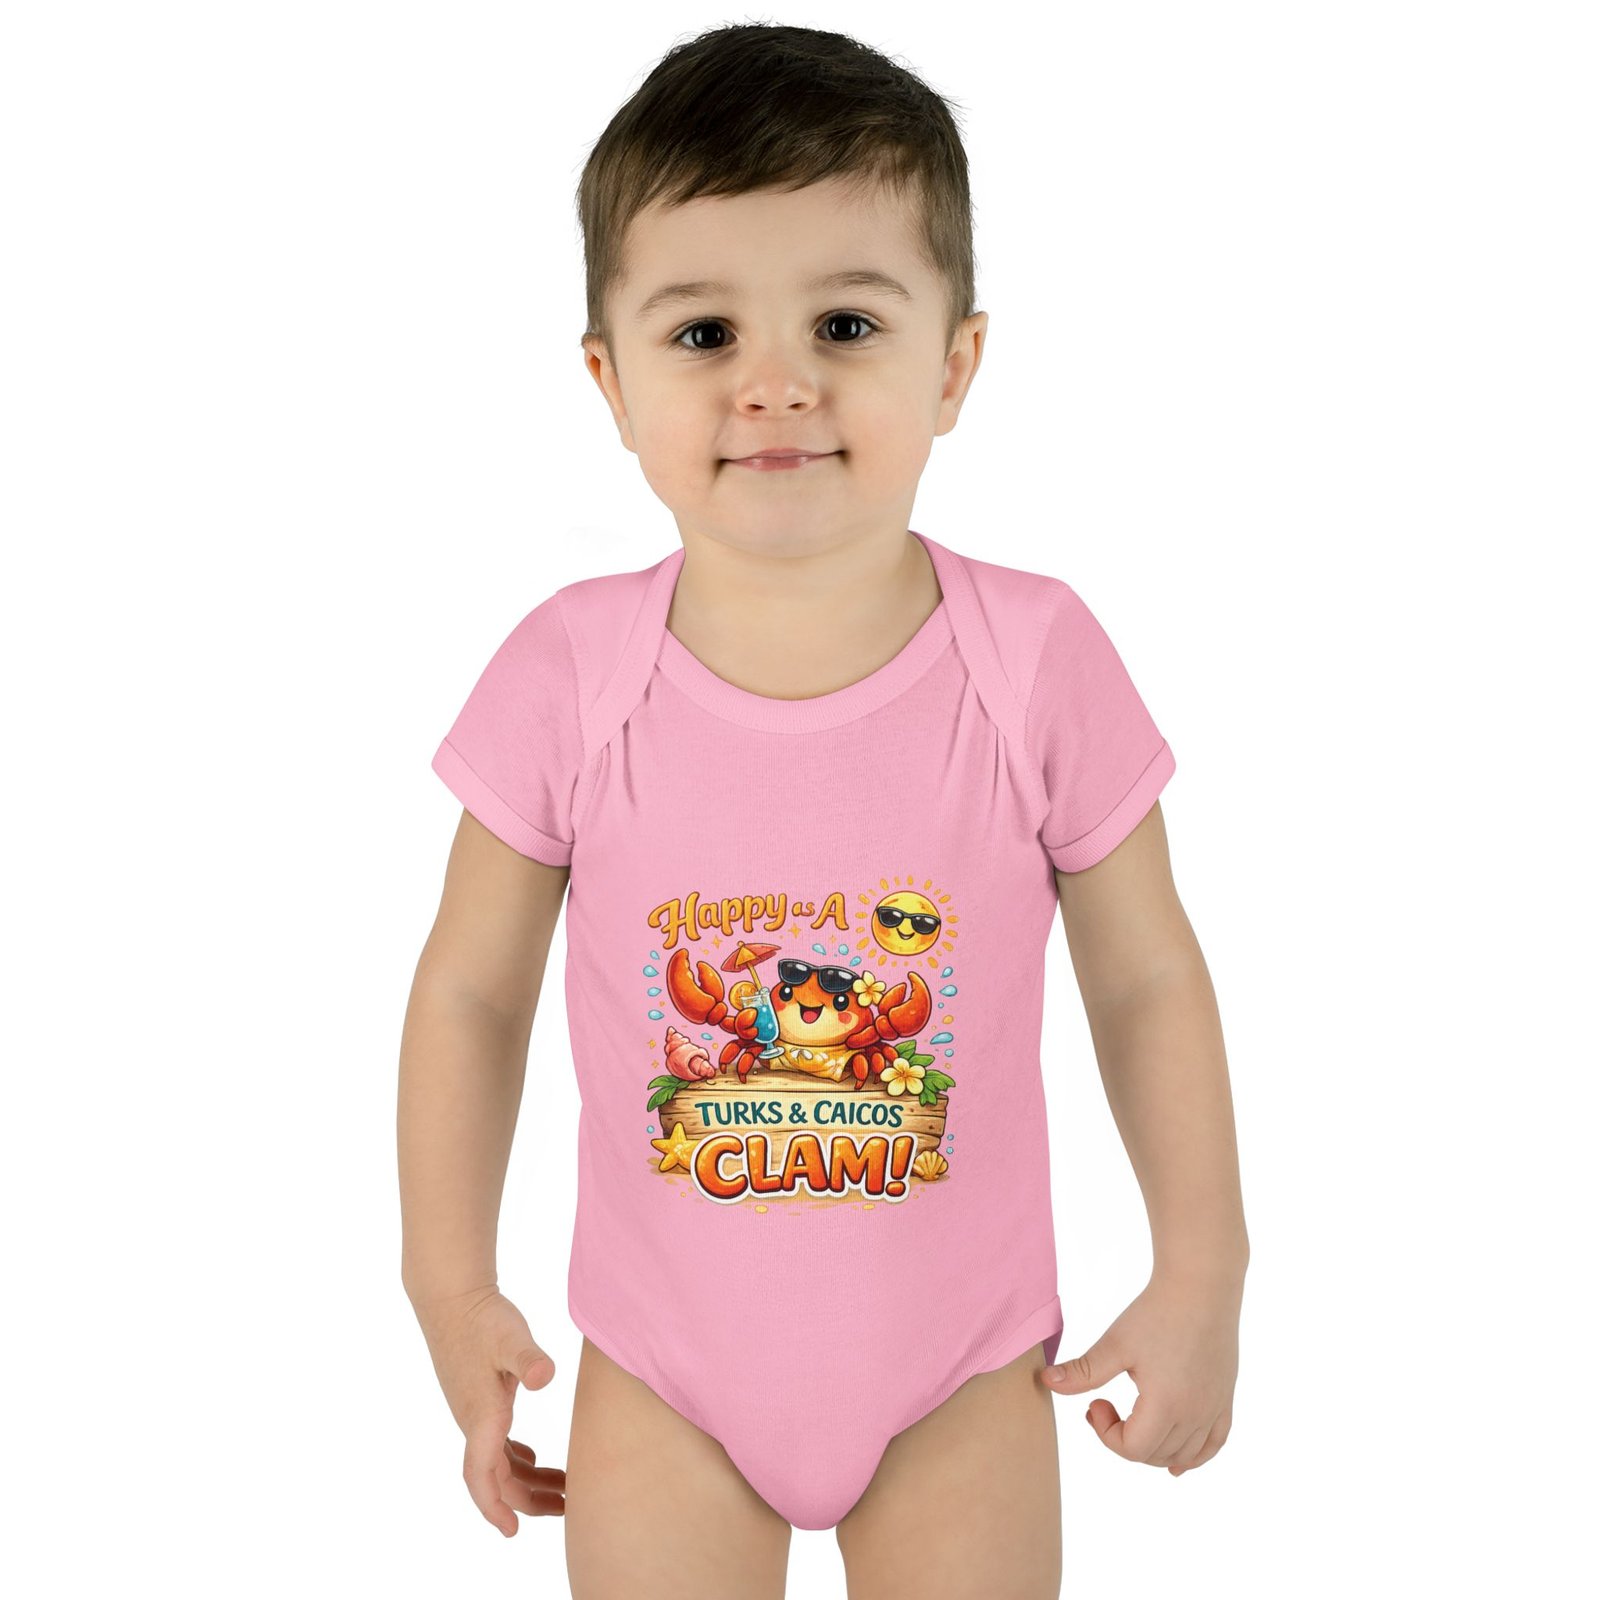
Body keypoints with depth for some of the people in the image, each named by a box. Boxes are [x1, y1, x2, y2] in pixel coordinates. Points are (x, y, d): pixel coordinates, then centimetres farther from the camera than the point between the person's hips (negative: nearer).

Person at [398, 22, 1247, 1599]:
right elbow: (472, 991, -3)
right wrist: (451, 1284, -2)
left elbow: (1147, 979, -4)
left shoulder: (1038, 661, -15)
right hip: (661, 1370, 0)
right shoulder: (567, 677, -15)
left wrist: (1202, 1275, -2)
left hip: (960, 1368, 0)